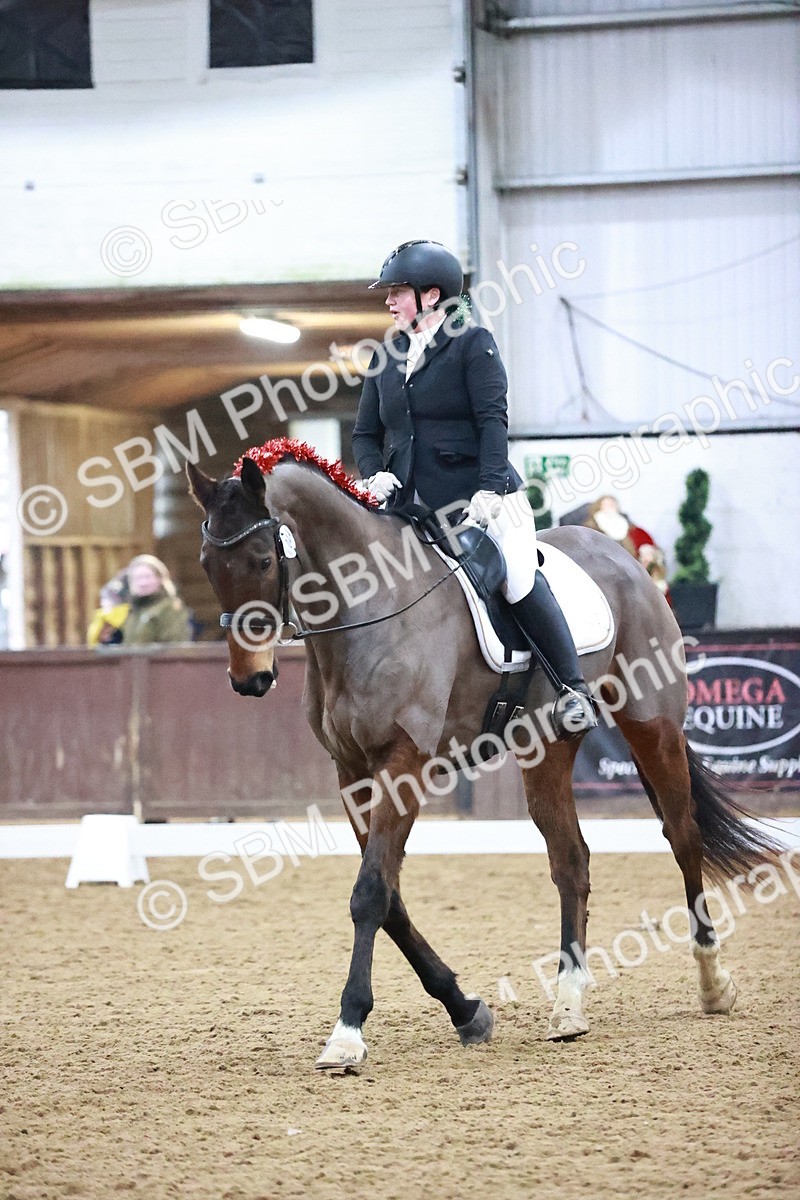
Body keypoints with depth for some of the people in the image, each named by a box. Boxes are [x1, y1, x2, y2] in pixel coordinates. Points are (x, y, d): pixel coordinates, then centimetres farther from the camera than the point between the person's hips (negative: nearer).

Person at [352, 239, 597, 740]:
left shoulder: (473, 343, 0)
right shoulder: (386, 358, 16)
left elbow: (493, 420, -10)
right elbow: (366, 433, 20)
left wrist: (489, 490, -21)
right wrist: (377, 475, -2)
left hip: (480, 496, -6)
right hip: (411, 505, 6)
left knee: (518, 576, -24)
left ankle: (575, 689, -15)